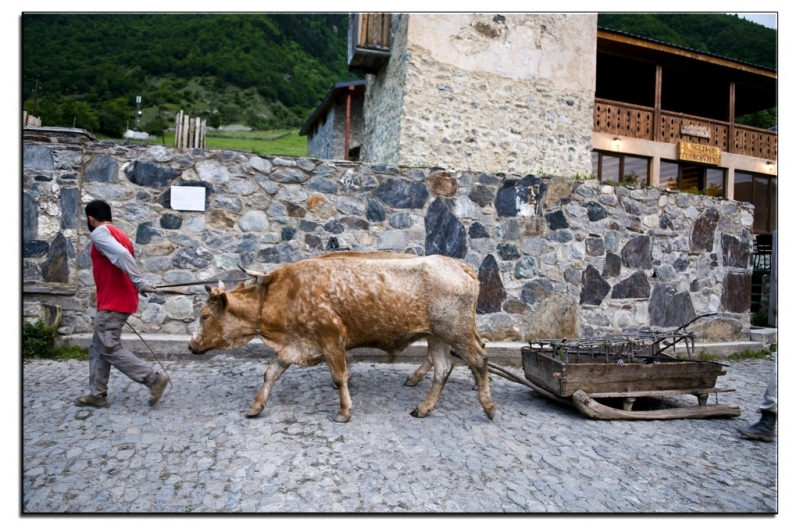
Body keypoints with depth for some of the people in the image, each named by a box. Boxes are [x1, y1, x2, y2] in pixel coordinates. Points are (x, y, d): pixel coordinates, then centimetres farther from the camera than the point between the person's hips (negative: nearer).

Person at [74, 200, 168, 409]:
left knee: (110, 349, -6)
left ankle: (154, 378, -8)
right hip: (120, 300, 9)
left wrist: (139, 282, -28)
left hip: (112, 302, -9)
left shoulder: (99, 233, -11)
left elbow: (122, 255, -26)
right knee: (98, 348, 14)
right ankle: (98, 394, 18)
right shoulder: (119, 235, 16)